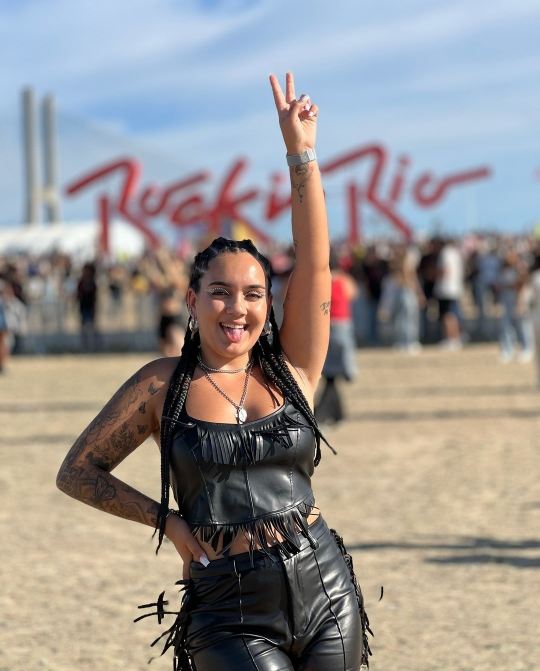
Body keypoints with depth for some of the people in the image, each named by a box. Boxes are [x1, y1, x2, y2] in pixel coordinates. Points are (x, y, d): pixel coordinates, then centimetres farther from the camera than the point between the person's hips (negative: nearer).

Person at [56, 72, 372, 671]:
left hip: (326, 593, 3)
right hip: (231, 615, -3)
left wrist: (300, 151, -5)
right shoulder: (163, 384, 4)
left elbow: (314, 261, 0)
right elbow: (77, 472, 9)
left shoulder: (290, 370, 7)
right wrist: (169, 521, -2)